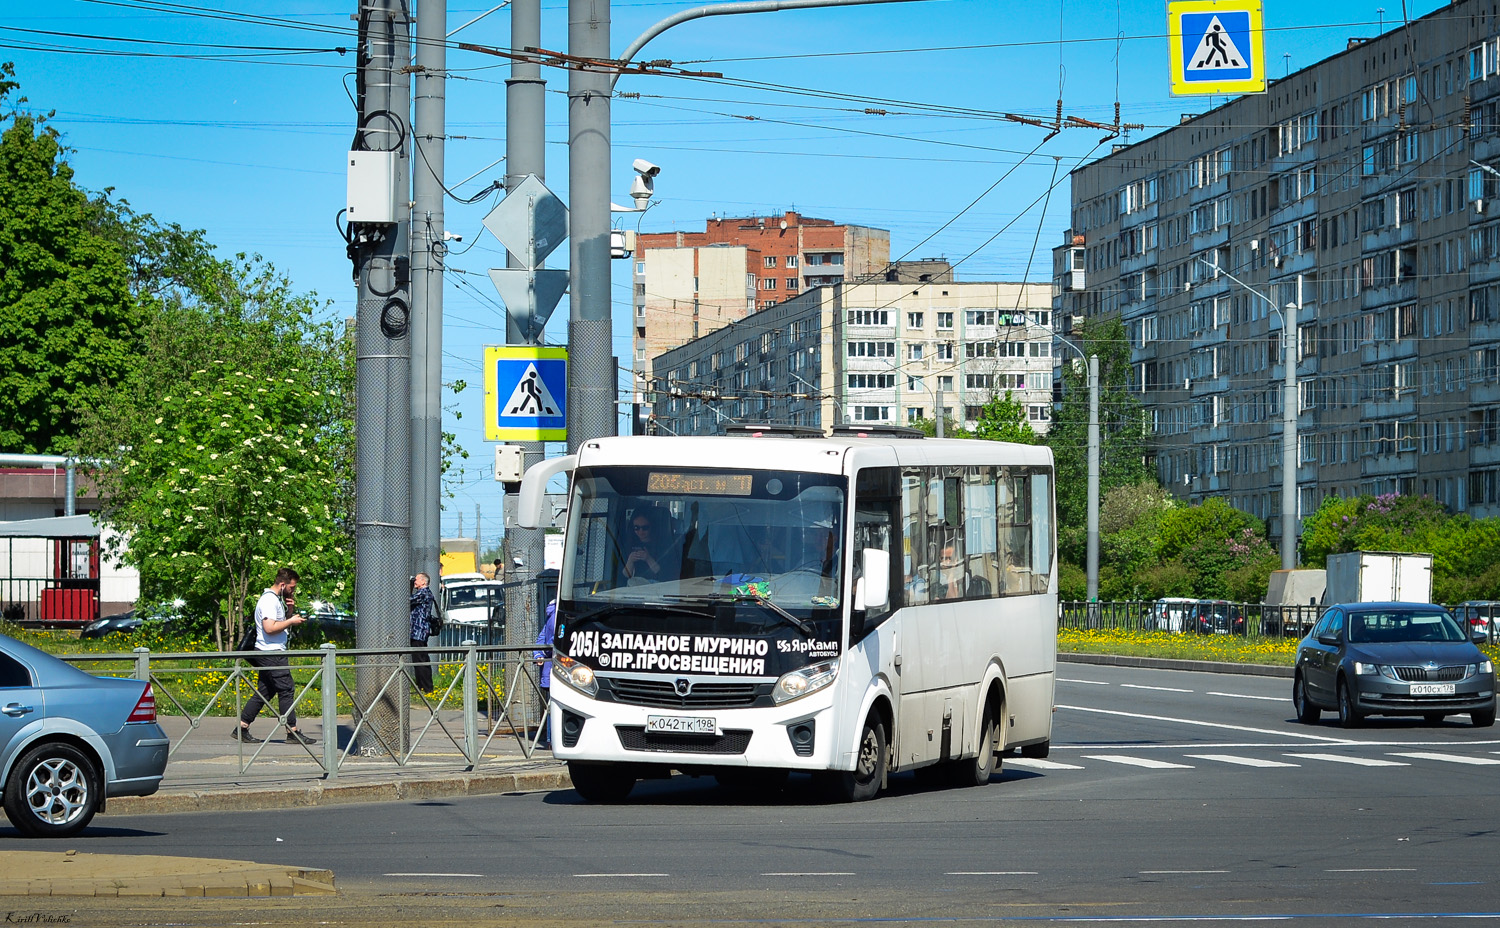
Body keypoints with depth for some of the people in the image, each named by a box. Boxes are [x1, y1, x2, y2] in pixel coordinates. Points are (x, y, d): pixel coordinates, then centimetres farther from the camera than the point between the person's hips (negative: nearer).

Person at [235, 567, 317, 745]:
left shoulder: (274, 599, 19)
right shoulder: (269, 600, -15)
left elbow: (280, 625, 25)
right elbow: (270, 628, -24)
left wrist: (290, 610, 10)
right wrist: (291, 621, -15)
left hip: (270, 655, 11)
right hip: (271, 654, -11)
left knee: (263, 693, 10)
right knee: (286, 691, -8)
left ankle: (241, 729, 10)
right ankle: (293, 732, -5)